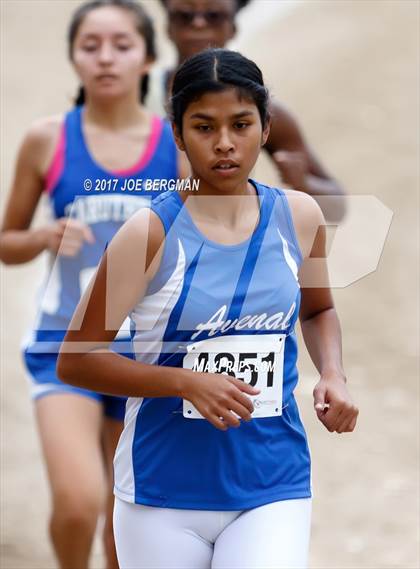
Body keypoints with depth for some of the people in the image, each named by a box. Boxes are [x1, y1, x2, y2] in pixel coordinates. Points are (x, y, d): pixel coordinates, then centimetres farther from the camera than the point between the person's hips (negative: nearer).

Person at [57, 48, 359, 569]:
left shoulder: (298, 216, 1)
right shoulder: (152, 232, -11)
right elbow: (74, 361, -9)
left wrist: (333, 374, 1)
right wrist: (188, 382, -20)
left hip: (273, 486, 2)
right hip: (165, 492, -2)